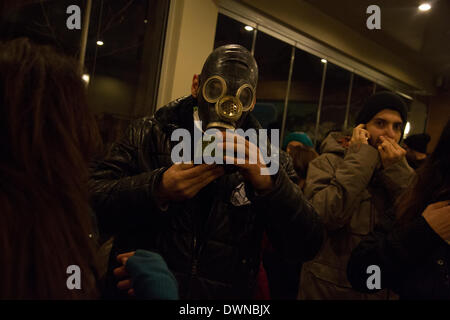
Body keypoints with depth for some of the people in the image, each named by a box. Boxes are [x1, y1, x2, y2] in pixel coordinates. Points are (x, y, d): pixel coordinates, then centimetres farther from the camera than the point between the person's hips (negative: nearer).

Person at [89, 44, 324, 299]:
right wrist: (158, 189, -28)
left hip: (225, 295, 1)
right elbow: (90, 201, -13)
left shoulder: (269, 160, -4)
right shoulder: (148, 135, -6)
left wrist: (268, 183, -27)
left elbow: (307, 246, -12)